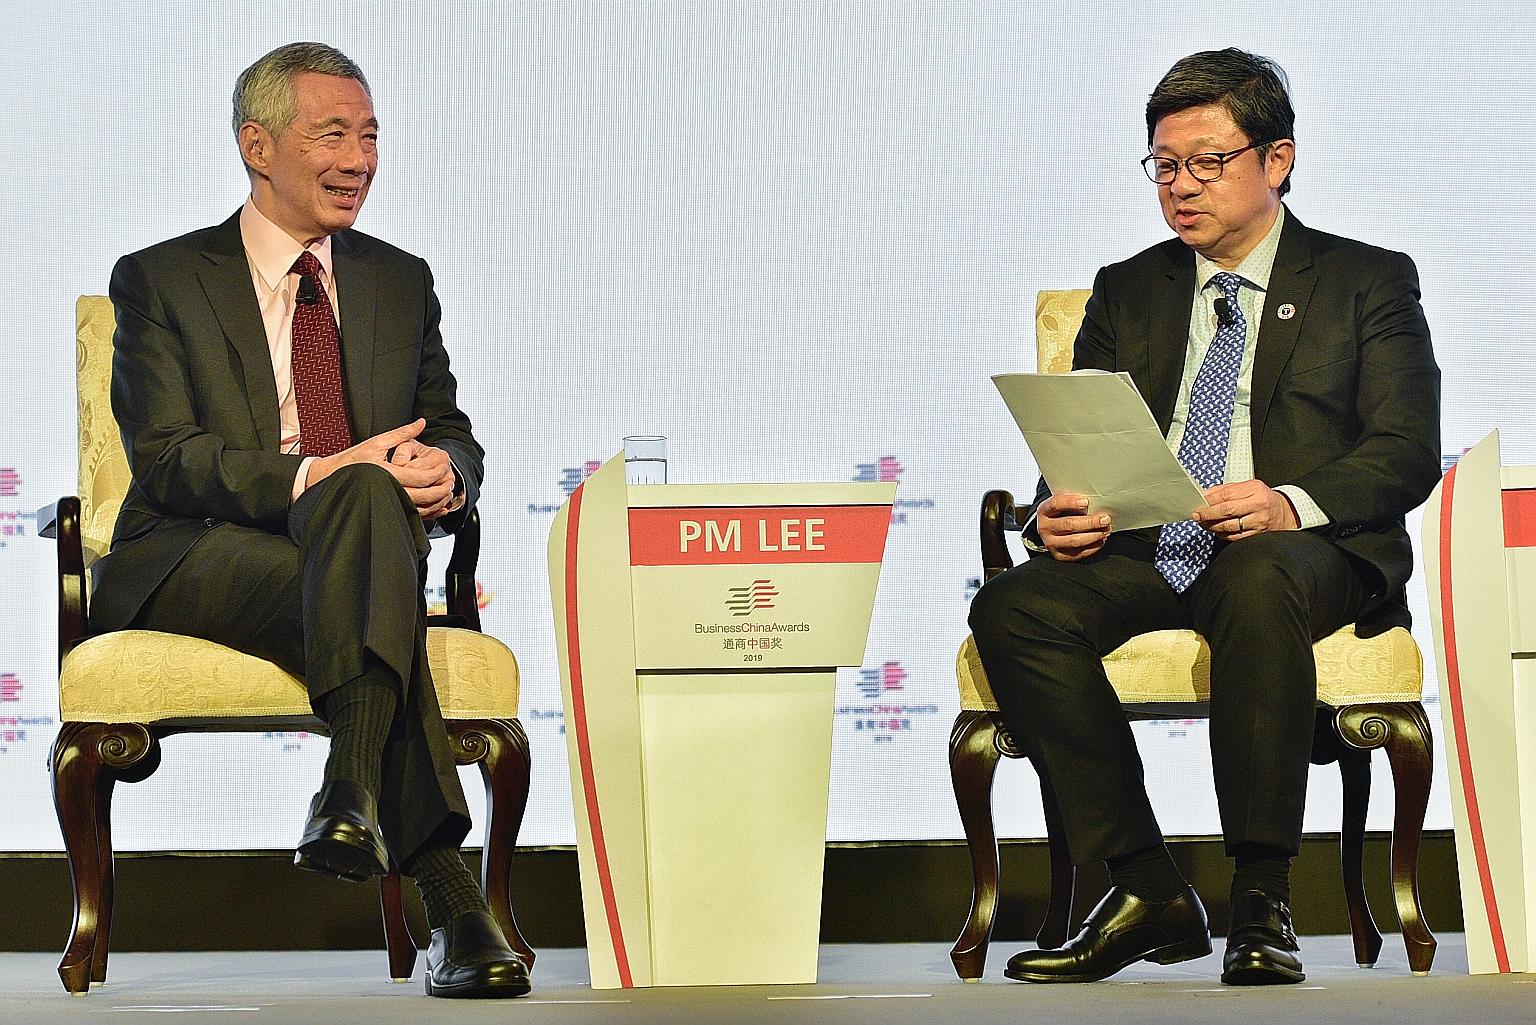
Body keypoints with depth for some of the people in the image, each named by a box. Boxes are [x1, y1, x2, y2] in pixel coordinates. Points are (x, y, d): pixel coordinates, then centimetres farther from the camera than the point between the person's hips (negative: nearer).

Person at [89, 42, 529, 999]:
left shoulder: (402, 281, 20)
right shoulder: (160, 280, 7)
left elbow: (450, 434, 16)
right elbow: (166, 458, -6)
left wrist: (444, 471, -12)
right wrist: (311, 476, -23)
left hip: (352, 549, 3)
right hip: (195, 563, -3)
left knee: (372, 492, -36)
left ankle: (355, 793, -48)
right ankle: (448, 895, -44)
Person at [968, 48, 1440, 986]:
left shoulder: (1367, 282, 10)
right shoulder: (1127, 293, 22)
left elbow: (1407, 451, -2)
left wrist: (1291, 504, -23)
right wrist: (1056, 515, -11)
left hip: (1310, 552, -4)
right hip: (1143, 554, 4)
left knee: (1254, 581, -40)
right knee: (1012, 609, -27)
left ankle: (1263, 903, -33)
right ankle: (1147, 890, -23)